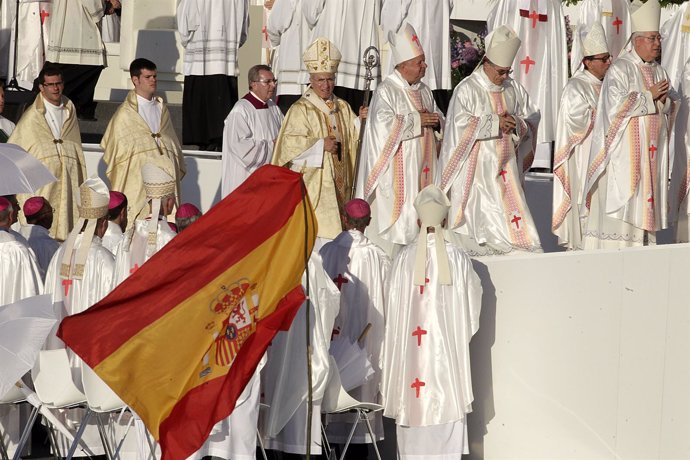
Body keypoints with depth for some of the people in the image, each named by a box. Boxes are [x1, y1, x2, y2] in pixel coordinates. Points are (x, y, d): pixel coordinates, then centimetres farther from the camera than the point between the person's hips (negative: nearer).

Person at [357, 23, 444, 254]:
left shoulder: (423, 90, 12)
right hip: (397, 169, -8)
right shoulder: (386, 91, -12)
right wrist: (418, 120, -19)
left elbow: (437, 116, 22)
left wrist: (436, 120, -3)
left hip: (422, 166, 8)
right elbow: (384, 124, -24)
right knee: (395, 217, -7)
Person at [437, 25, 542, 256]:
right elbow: (461, 123, -17)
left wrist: (516, 123, -8)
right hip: (478, 166, -5)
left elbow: (532, 118, 15)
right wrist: (495, 123, -18)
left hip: (506, 164, 5)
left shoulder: (514, 88, 9)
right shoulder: (467, 89, -7)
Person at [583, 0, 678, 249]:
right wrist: (649, 96, -13)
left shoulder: (659, 72, 15)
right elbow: (616, 106, -19)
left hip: (653, 152, 7)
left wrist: (664, 99, -9)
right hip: (625, 151, -7)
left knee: (646, 201, 6)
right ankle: (615, 251, -10)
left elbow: (670, 108, 14)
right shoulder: (620, 69, -8)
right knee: (622, 203, -10)